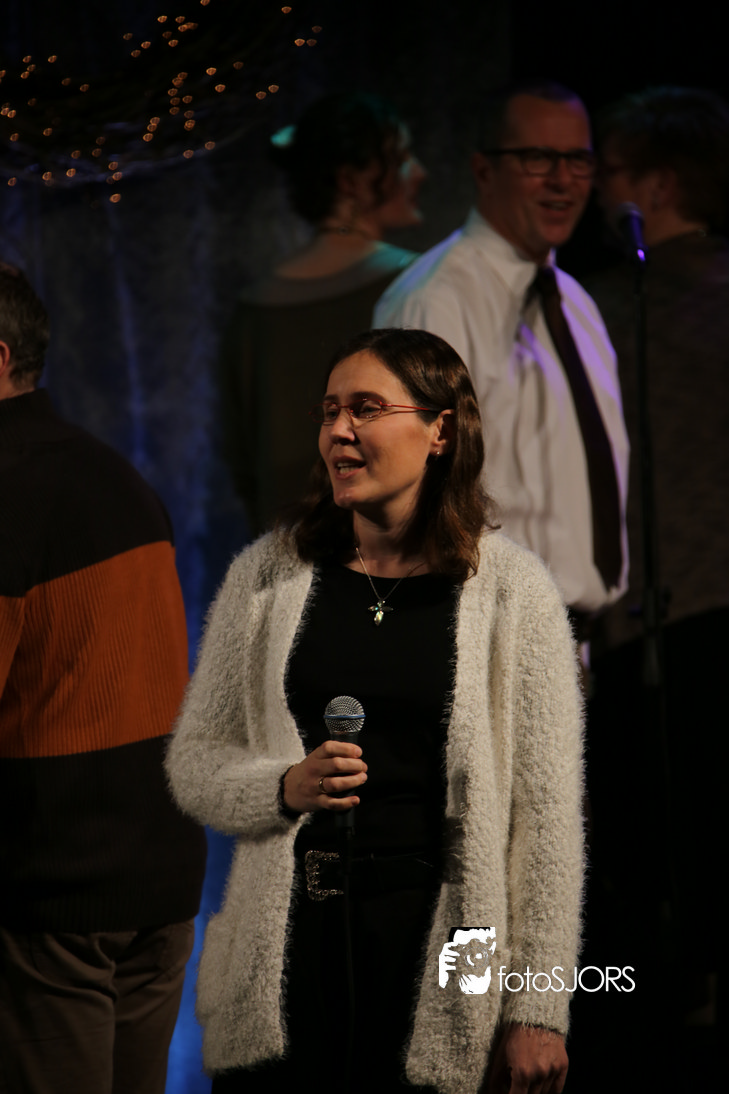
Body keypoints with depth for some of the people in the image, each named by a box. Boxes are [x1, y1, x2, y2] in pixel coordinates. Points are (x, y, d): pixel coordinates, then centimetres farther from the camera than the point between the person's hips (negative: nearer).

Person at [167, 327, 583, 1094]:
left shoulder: (513, 592, -2)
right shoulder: (267, 576, 5)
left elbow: (546, 810, -2)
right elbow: (193, 759, 10)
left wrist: (536, 1011, -5)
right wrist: (284, 787, -12)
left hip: (434, 946, -2)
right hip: (285, 940, 2)